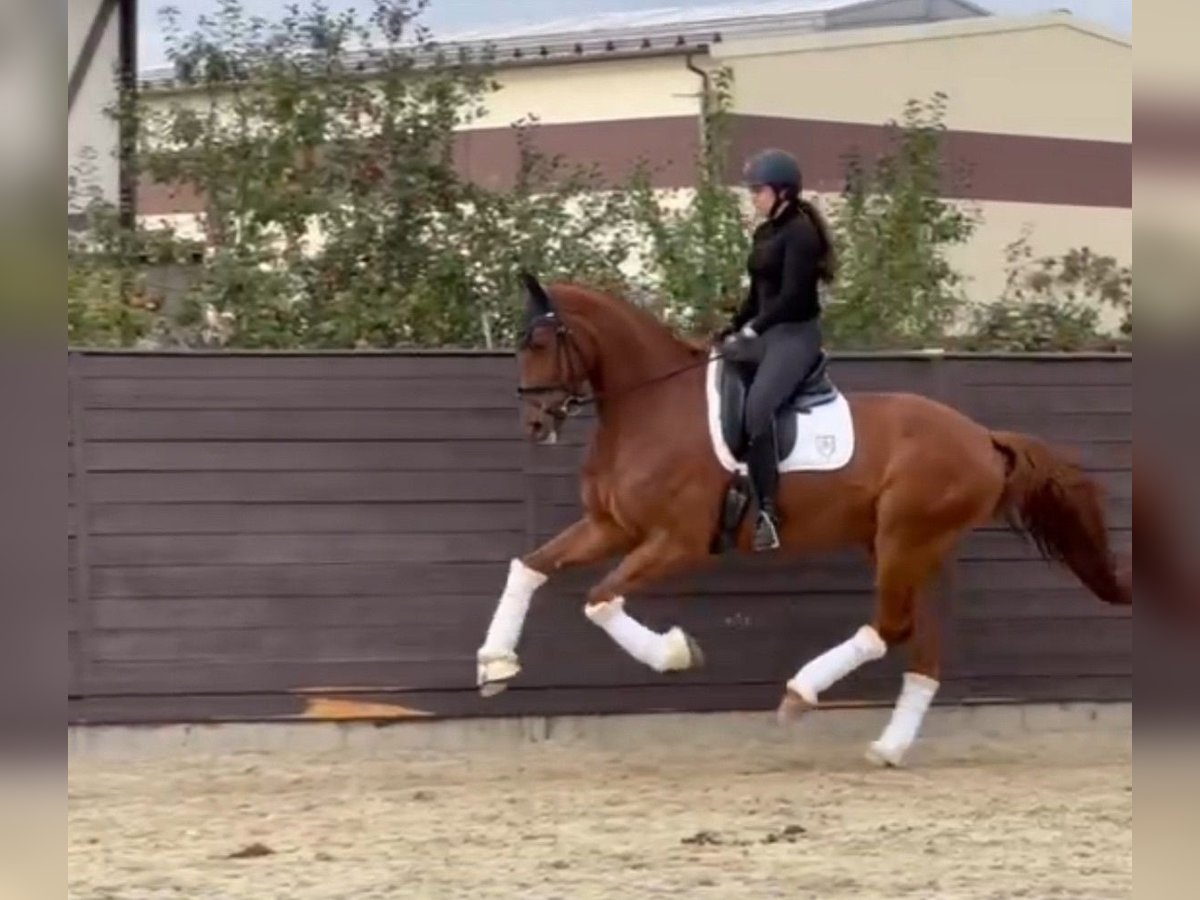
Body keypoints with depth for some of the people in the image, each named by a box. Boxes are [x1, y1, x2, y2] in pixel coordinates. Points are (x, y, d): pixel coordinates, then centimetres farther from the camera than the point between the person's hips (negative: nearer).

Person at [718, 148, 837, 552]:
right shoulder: (765, 233, 14)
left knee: (757, 407, -29)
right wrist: (732, 329, 11)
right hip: (765, 333, 11)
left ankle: (767, 512, -31)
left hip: (795, 335, -11)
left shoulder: (800, 232, -14)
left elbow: (792, 295, -21)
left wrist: (751, 330, -20)